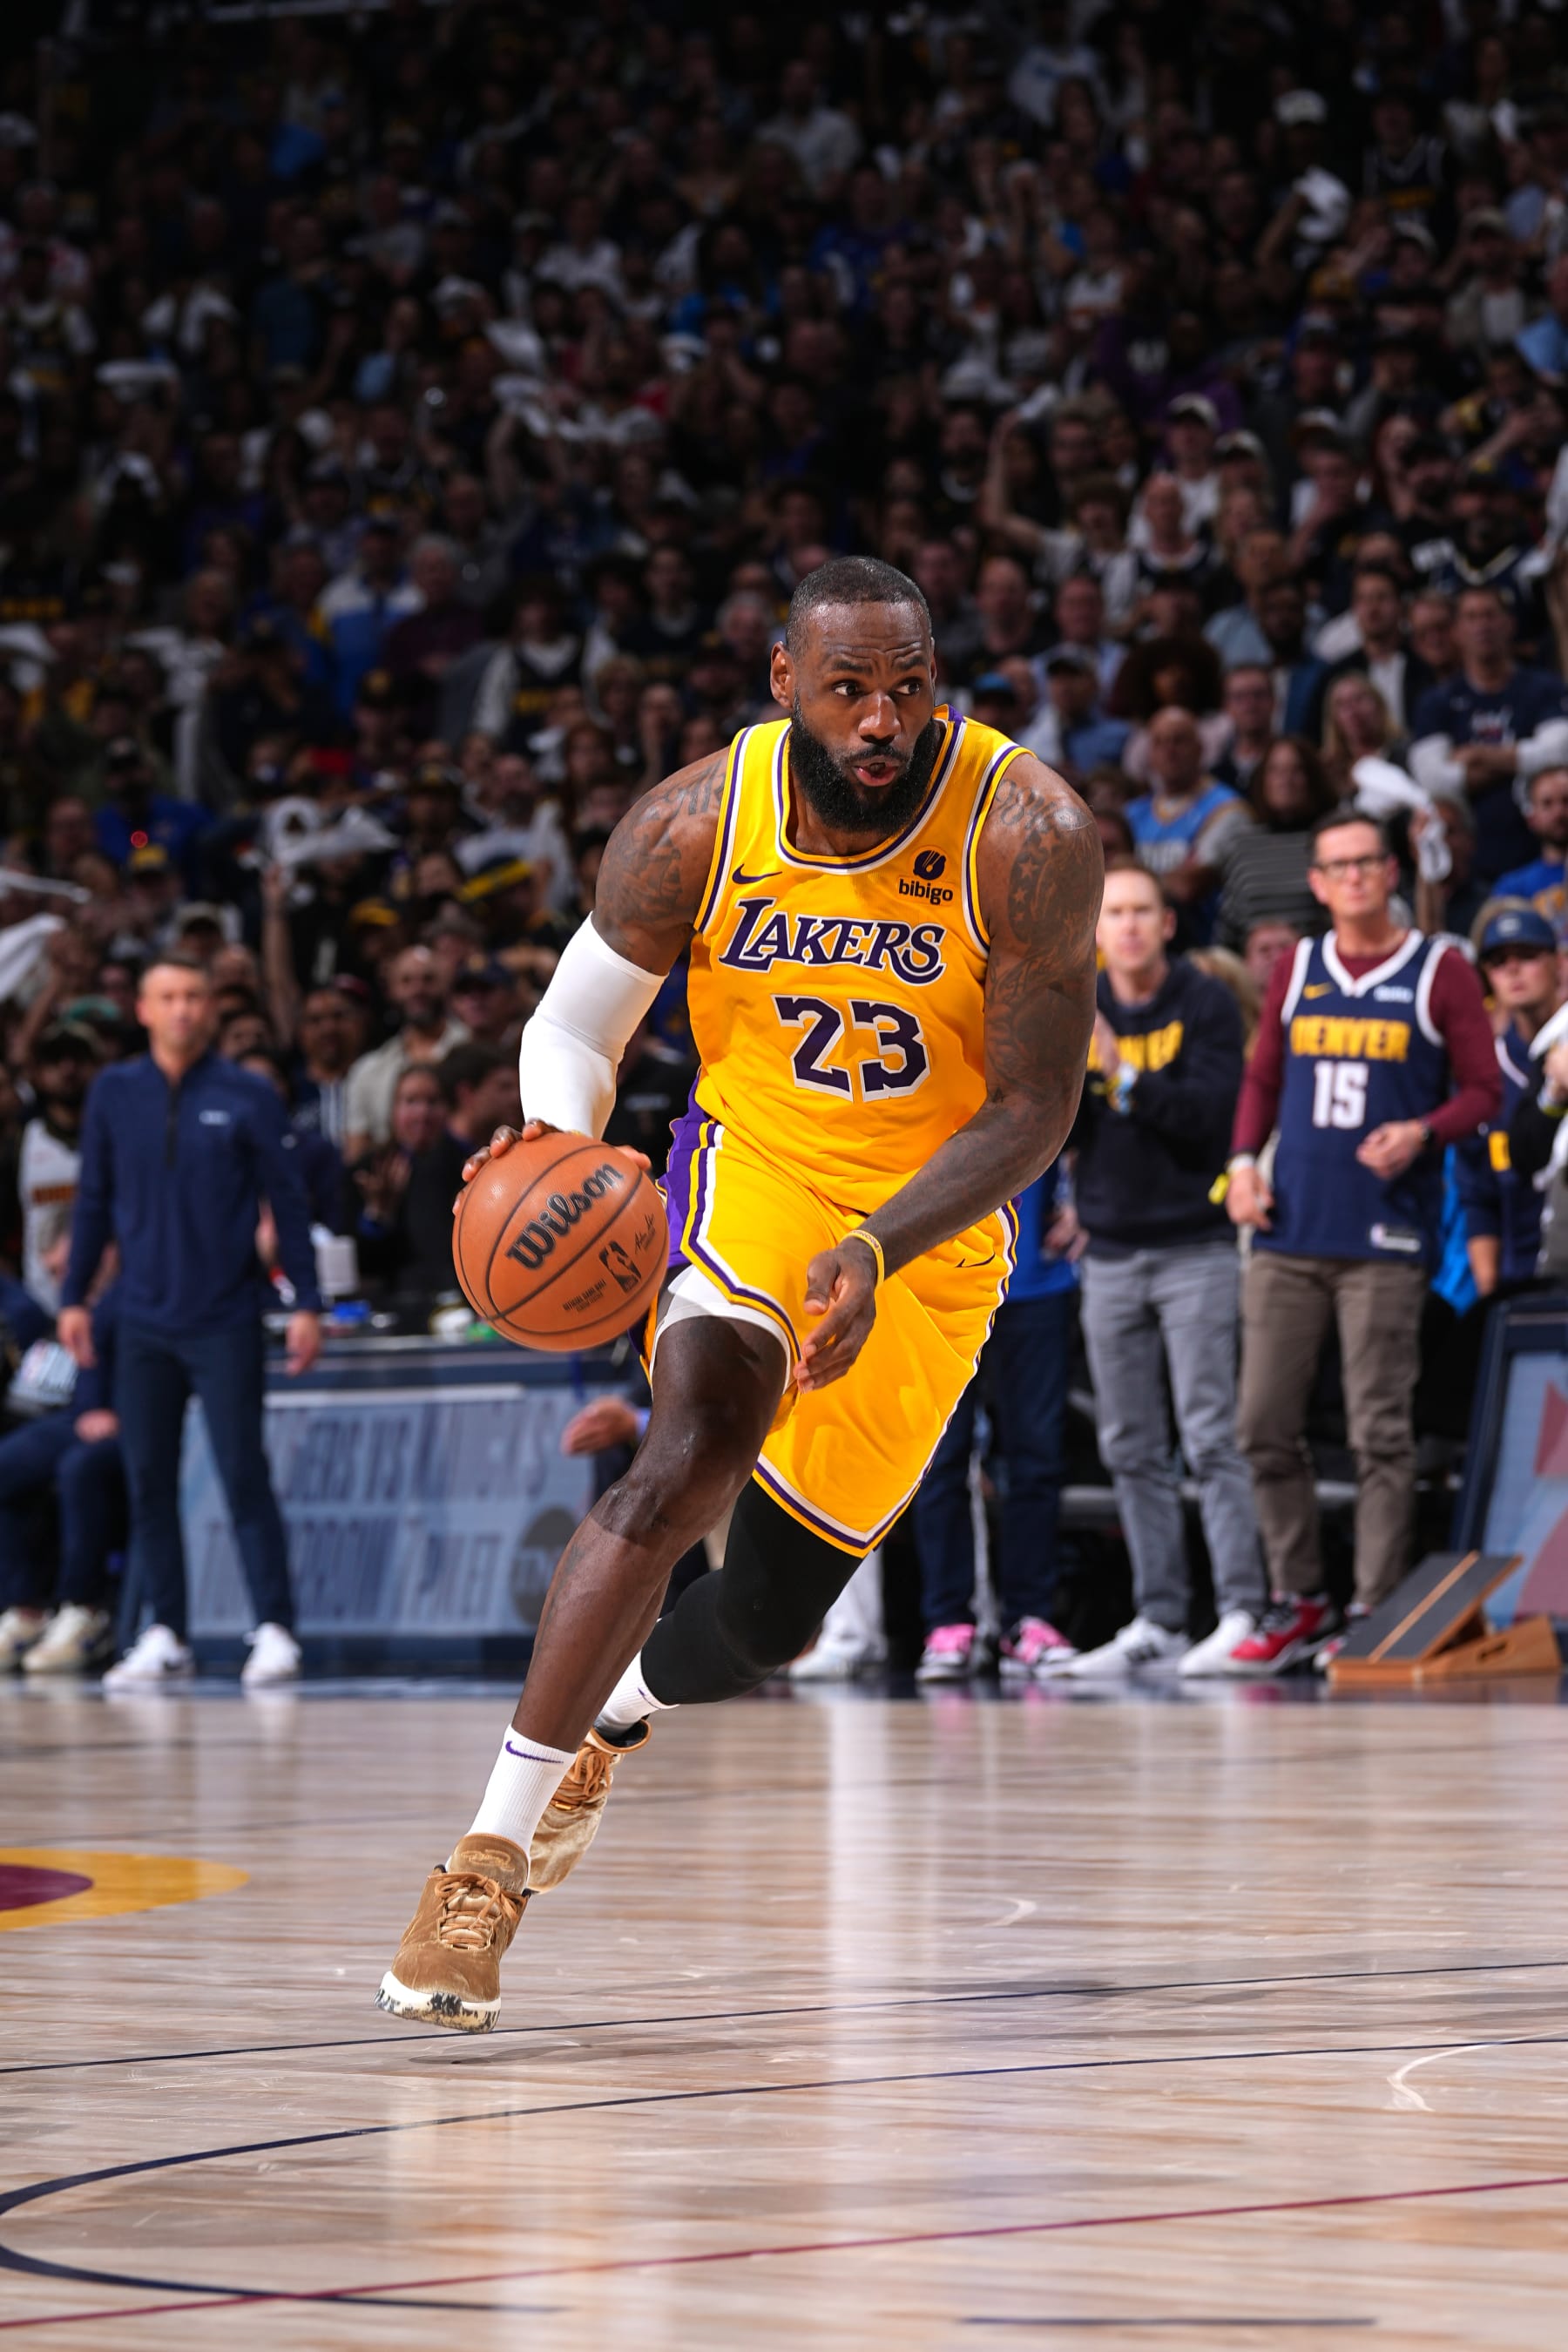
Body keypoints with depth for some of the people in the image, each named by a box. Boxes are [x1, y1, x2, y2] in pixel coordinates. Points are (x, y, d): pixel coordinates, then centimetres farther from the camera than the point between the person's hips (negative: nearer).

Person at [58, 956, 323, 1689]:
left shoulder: (248, 1098, -2)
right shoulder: (114, 1094, 6)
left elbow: (288, 1204, 0)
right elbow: (94, 1202, 12)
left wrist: (305, 1304, -4)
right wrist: (73, 1298, 9)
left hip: (226, 1321, -3)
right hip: (144, 1324, 3)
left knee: (244, 1475, -6)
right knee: (148, 1481, 4)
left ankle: (275, 1630, -3)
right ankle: (164, 1637, 11)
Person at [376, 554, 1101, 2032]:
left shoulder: (1026, 838, -22)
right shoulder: (694, 829, -17)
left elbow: (1033, 1114, -18)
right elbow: (575, 1025, -2)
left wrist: (877, 1251, -33)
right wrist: (556, 1144, -25)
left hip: (933, 1234, 1)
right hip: (750, 1172, -1)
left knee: (771, 1619, 7)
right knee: (691, 1455, -30)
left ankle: (605, 1718, 44)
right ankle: (492, 1853, -26)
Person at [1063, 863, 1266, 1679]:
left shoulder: (1206, 1006, -2)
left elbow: (1208, 1112, -14)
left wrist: (1121, 1070, -22)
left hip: (1194, 1250, -5)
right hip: (1110, 1256, 5)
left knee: (1208, 1437, -11)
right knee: (1131, 1451, 5)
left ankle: (1240, 1612, -13)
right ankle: (1157, 1620, 9)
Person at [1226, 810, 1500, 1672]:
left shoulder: (1439, 972, 2)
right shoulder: (1296, 971, 14)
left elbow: (1482, 1090, 1)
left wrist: (1421, 1133, -17)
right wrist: (1244, 1161, 5)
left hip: (1385, 1237, -4)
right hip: (1289, 1233, 4)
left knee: (1379, 1431, -4)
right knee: (1265, 1423, 2)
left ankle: (1375, 1614, 0)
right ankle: (1297, 1601, 14)